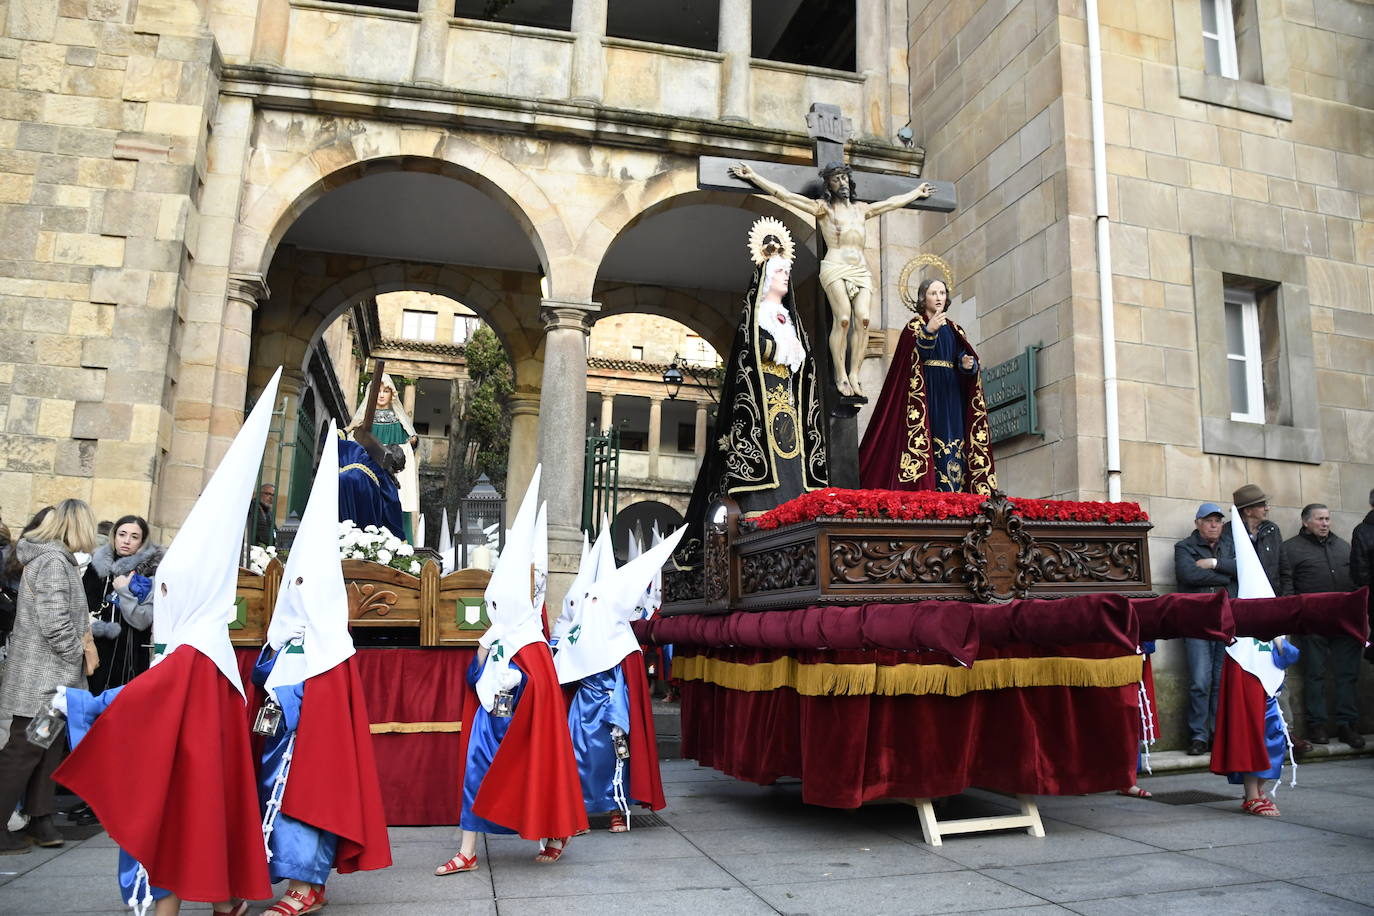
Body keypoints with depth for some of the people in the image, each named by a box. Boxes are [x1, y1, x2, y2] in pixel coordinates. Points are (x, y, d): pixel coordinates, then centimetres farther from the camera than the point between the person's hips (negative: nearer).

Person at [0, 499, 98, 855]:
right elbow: (54, 625, -22)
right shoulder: (53, 562, -17)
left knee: (50, 747, 13)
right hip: (41, 677, -10)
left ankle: (39, 819, 19)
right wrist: (80, 656, -9)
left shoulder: (56, 559, 14)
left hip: (49, 677, 10)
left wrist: (83, 641, 4)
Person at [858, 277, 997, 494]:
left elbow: (964, 357, 14)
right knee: (931, 442, -16)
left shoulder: (954, 329, 21)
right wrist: (928, 332, -28)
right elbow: (912, 357, -12)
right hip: (927, 393, -5)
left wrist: (968, 364, -10)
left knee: (954, 446, -2)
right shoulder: (915, 326, 5)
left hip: (951, 396, 5)